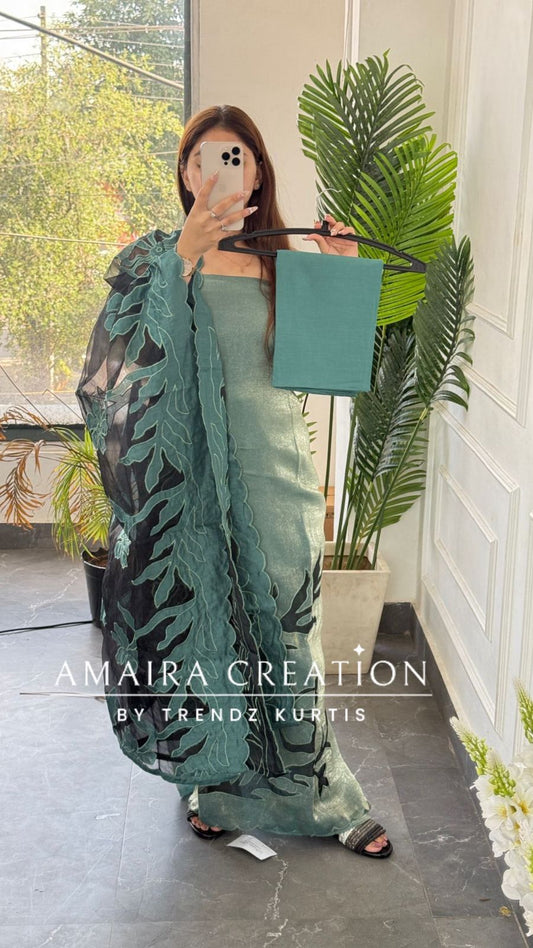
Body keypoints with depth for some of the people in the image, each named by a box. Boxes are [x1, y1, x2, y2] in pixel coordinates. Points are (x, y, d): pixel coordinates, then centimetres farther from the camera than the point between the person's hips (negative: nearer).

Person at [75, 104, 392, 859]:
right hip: (192, 478, -2)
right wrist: (185, 257, -26)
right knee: (202, 620, 9)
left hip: (275, 474, 2)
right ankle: (219, 780, 30)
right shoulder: (155, 259, -1)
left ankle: (307, 789, 25)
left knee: (282, 631, 9)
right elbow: (141, 350, -18)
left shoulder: (286, 263, 7)